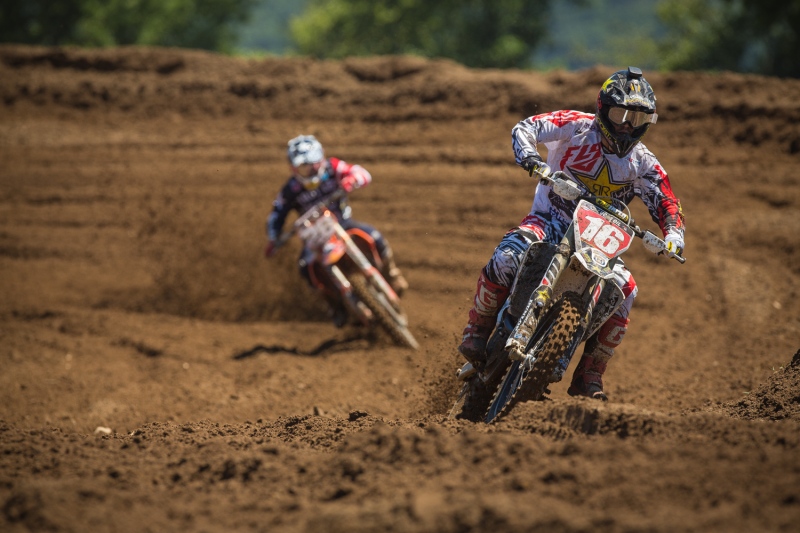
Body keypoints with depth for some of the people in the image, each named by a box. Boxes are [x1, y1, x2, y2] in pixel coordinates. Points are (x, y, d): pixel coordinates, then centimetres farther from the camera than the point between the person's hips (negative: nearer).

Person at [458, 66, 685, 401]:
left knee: (624, 290, -21)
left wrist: (673, 236, -22)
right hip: (550, 220, -3)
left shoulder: (642, 164, 1)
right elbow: (525, 127, -13)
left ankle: (589, 376, -9)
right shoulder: (578, 126, -7)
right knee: (508, 257, -33)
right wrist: (528, 155, -36)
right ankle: (476, 331, -13)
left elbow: (668, 207, 1)